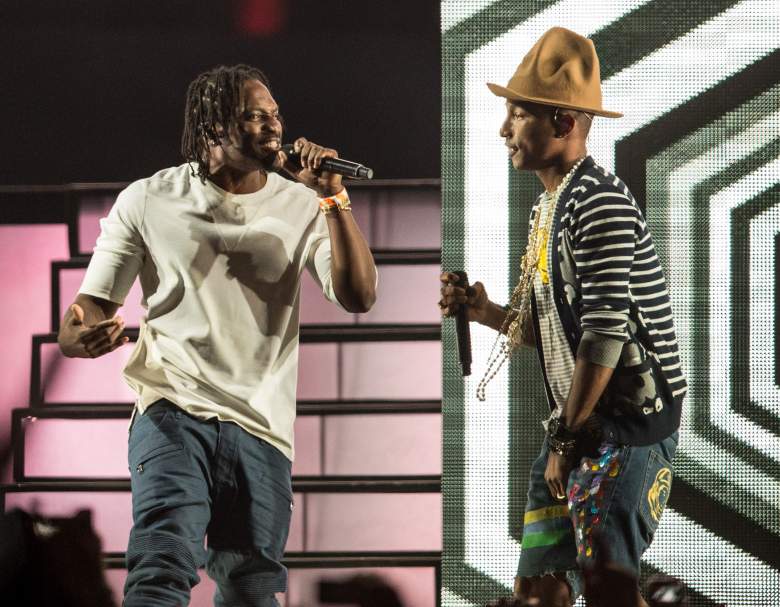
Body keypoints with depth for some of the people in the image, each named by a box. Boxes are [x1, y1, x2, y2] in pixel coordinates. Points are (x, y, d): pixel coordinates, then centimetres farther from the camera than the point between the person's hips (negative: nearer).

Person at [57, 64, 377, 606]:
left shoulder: (301, 208, 9)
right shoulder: (149, 201, 5)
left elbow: (358, 296, -3)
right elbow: (91, 308, 5)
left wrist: (332, 196, -10)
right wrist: (82, 335, -20)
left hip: (261, 428, 3)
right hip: (174, 413, -3)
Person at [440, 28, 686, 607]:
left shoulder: (599, 203, -16)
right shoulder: (550, 208, 16)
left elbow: (605, 333, -21)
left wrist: (567, 438, -16)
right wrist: (487, 313, 5)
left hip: (626, 423, -10)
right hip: (578, 427, 10)